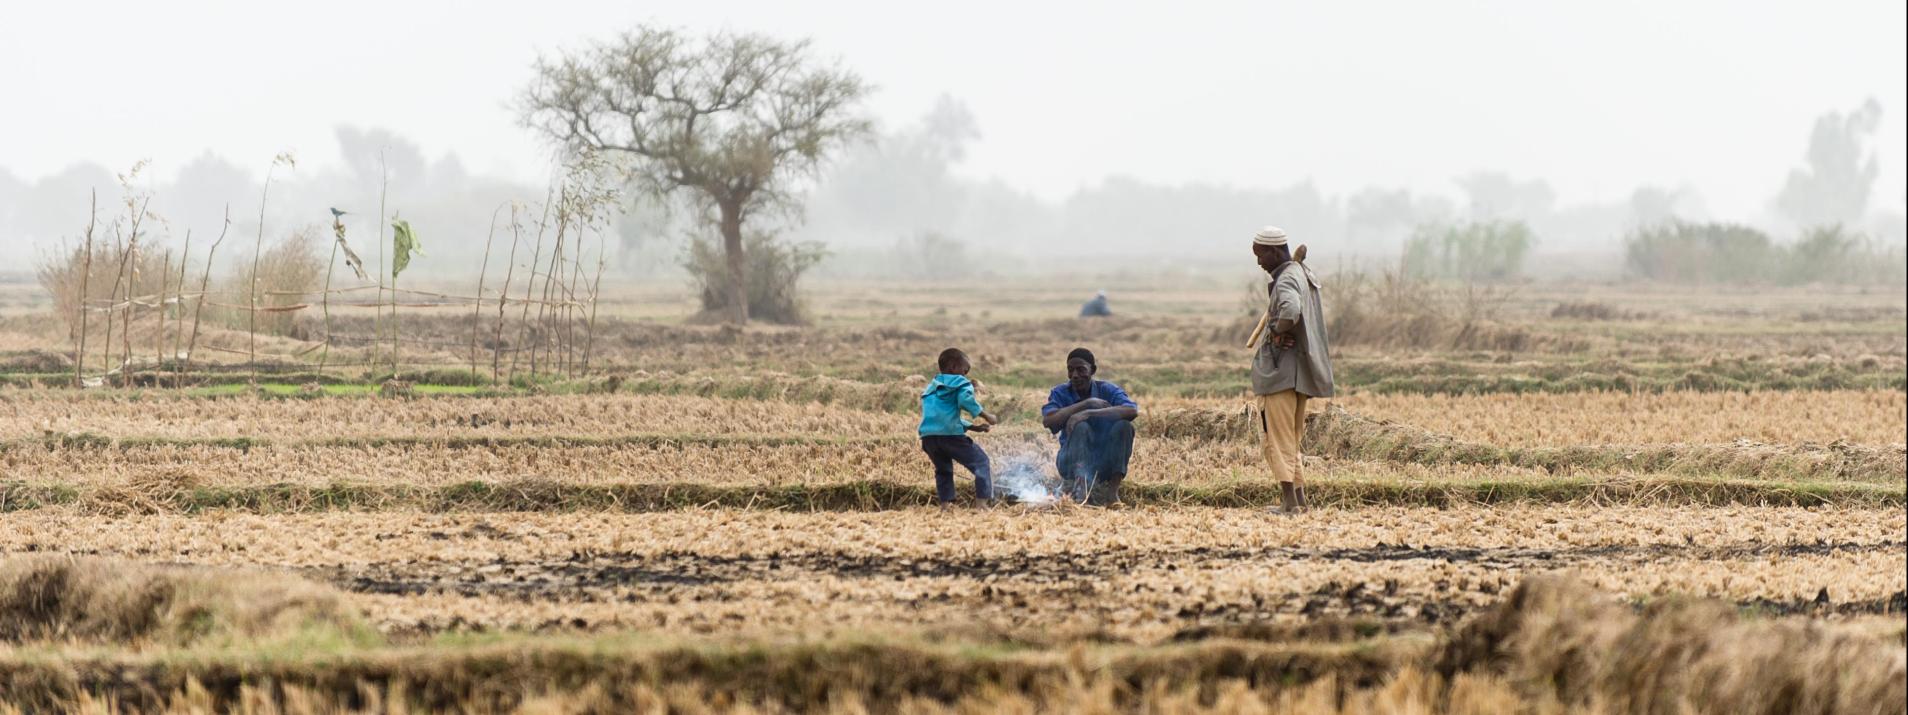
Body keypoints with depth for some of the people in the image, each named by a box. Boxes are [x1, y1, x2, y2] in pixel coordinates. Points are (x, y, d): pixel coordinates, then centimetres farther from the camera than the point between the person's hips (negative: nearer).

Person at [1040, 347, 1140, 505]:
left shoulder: (1108, 390, -3)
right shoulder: (1060, 393, -1)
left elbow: (1133, 411, -24)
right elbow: (1048, 420, -22)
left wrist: (1089, 413, -33)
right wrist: (1087, 403, -22)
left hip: (1105, 462, 1)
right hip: (1072, 461, -1)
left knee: (1124, 426, -24)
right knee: (1080, 427, -30)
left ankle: (1113, 490, -26)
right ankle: (1081, 485, -50)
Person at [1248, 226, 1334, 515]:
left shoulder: (1287, 280, -16)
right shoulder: (1305, 275, 14)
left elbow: (1291, 310, -37)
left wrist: (1278, 332, -20)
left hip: (1281, 371, -10)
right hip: (1301, 372, 10)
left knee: (1277, 437, -6)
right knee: (1292, 437, 16)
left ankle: (1289, 500, -10)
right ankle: (1300, 497, 16)